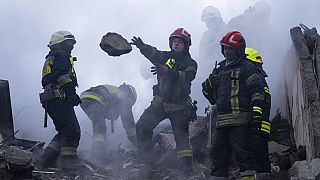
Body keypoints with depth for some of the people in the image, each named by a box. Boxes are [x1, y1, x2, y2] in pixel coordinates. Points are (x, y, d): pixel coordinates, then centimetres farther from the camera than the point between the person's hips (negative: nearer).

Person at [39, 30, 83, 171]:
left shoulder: (49, 59, 30)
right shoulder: (61, 55, -1)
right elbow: (61, 74, -18)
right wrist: (72, 93, -24)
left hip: (50, 102, 10)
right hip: (60, 100, -10)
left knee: (64, 131, 15)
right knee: (72, 130, -11)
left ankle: (47, 159, 10)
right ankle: (69, 162, -17)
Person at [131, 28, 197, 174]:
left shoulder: (190, 63, -6)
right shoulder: (166, 57, 6)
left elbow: (185, 77, -26)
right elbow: (153, 53, -14)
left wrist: (166, 71, -39)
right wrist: (142, 47, -36)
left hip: (179, 106, -5)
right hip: (160, 102, 5)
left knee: (181, 136, -6)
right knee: (142, 127, 4)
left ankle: (186, 168, -5)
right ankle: (144, 160, 15)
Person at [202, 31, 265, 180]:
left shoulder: (247, 67, 3)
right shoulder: (219, 70, 24)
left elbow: (257, 90, -6)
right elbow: (213, 97, 28)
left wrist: (257, 109, -17)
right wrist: (208, 89, 7)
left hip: (240, 120, -7)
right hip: (222, 121, 7)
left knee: (243, 153, -9)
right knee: (218, 154, 9)